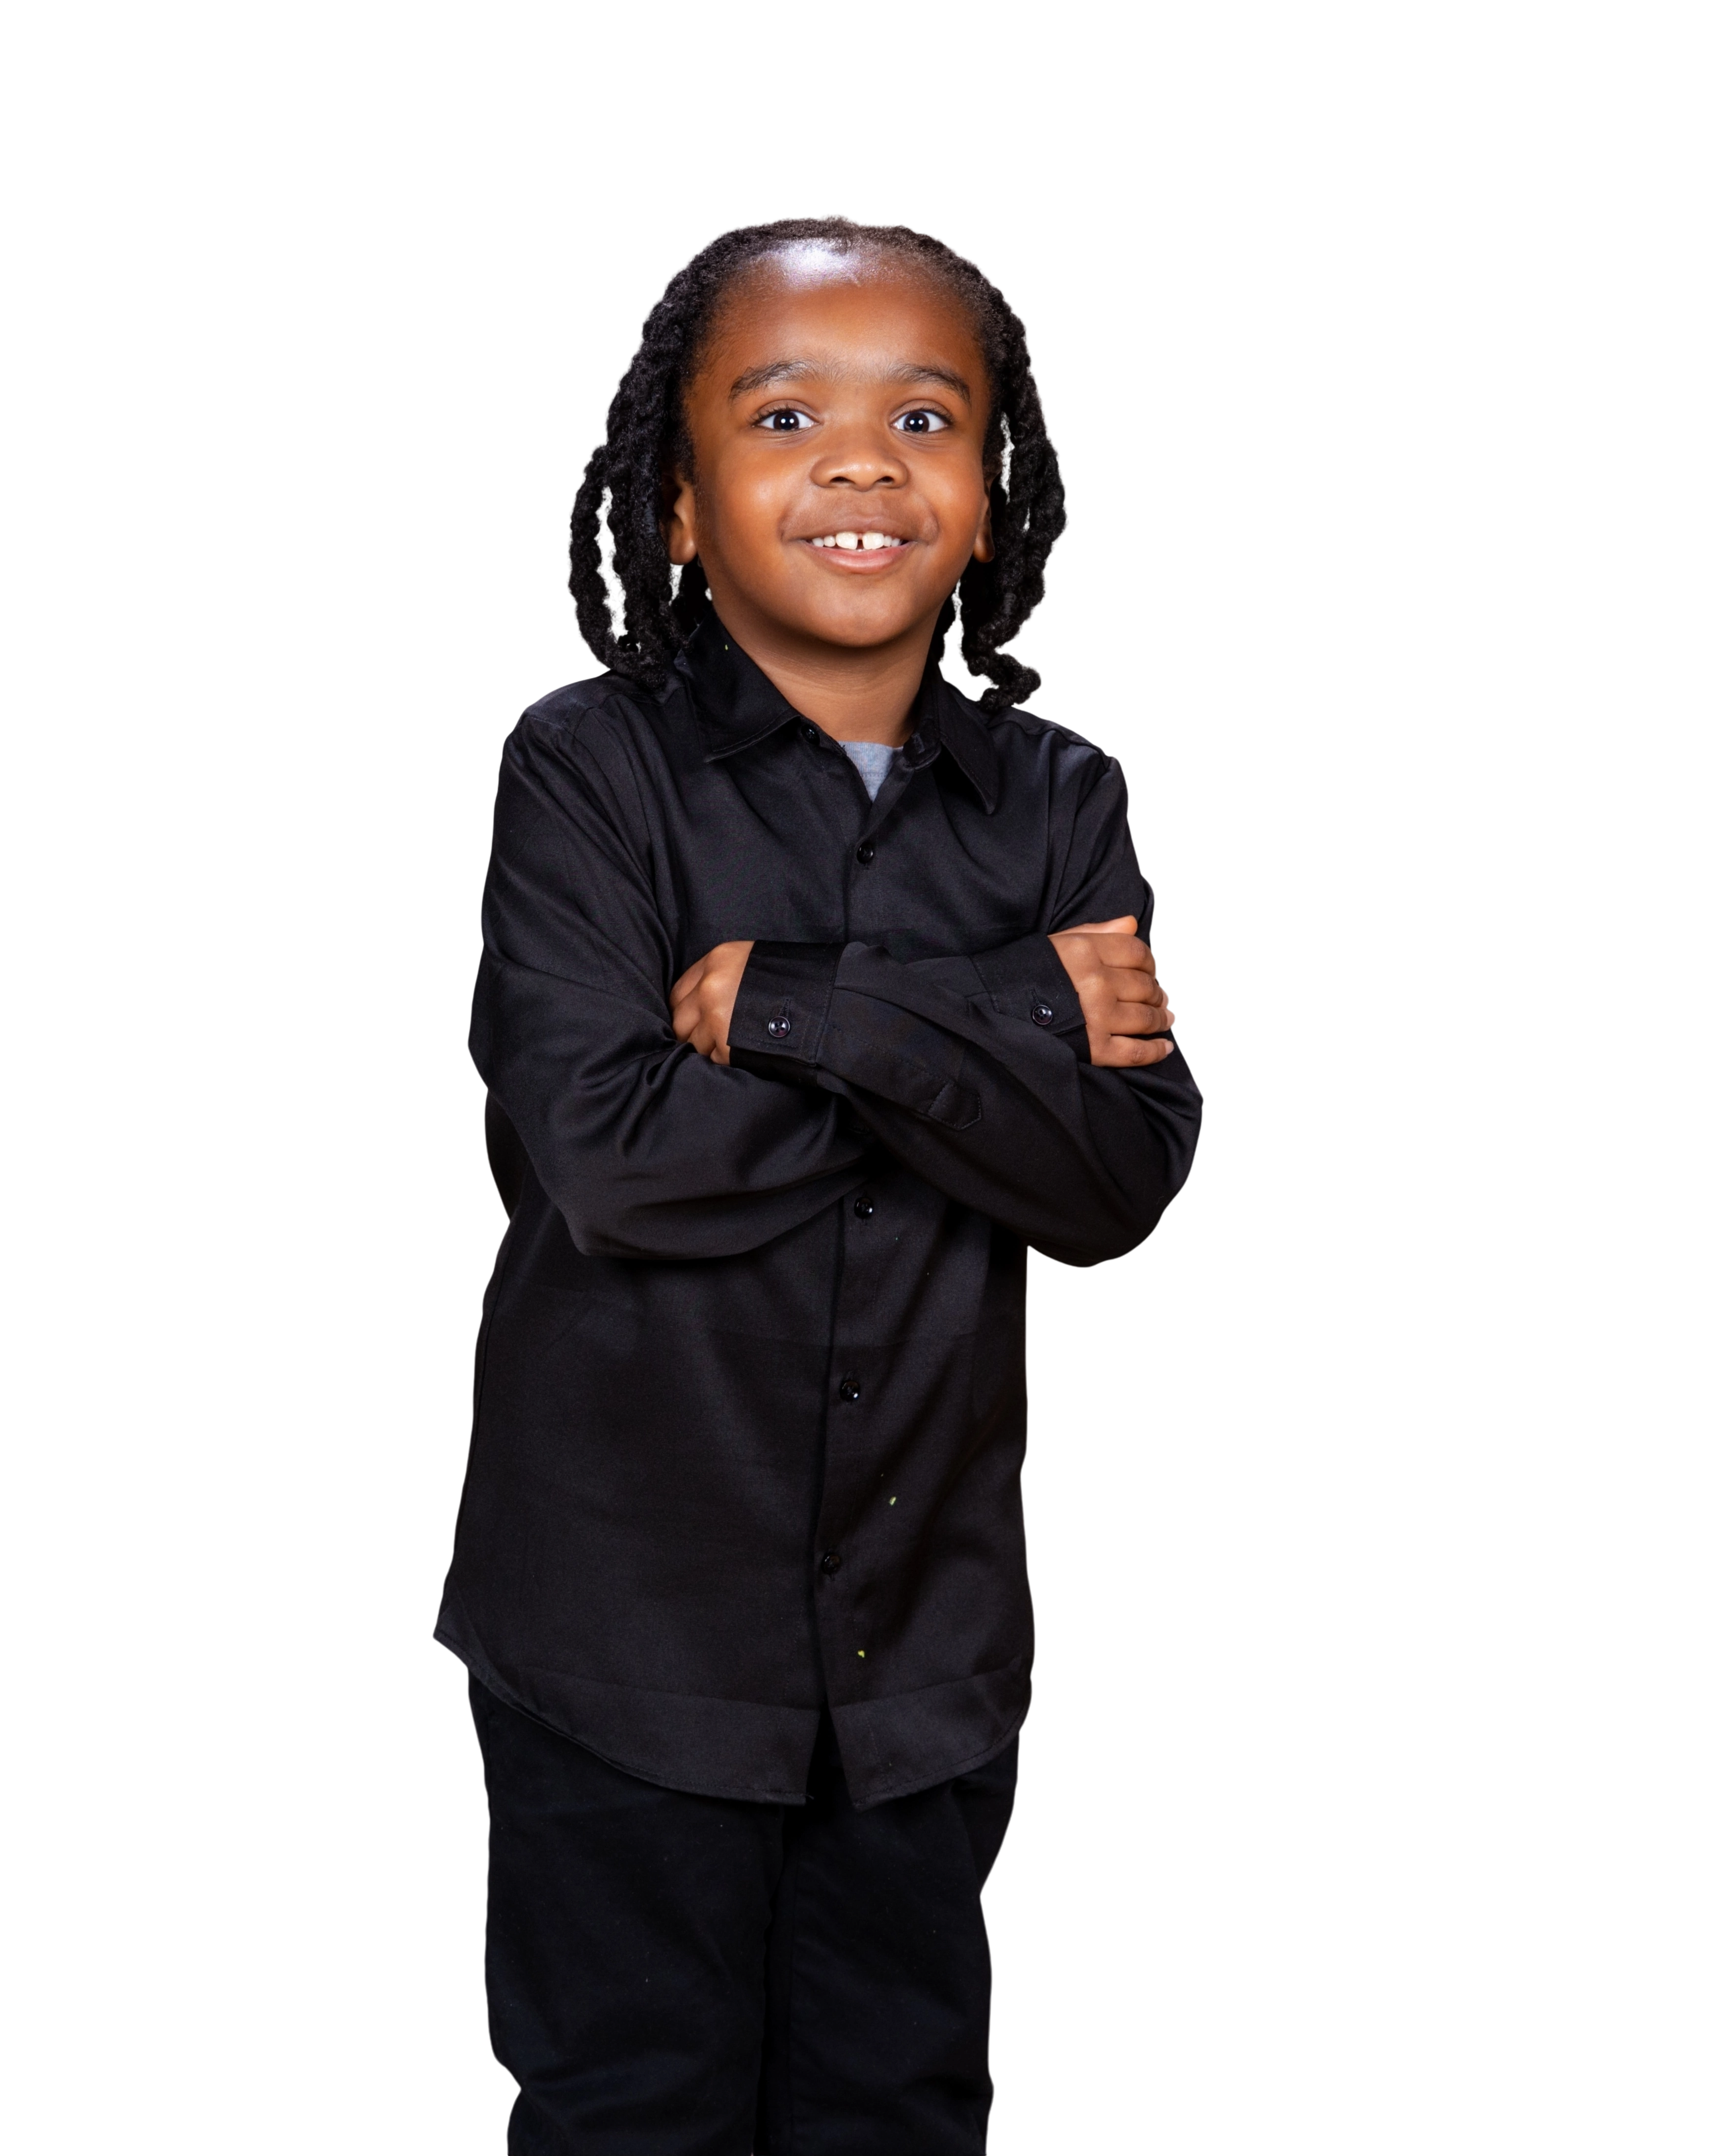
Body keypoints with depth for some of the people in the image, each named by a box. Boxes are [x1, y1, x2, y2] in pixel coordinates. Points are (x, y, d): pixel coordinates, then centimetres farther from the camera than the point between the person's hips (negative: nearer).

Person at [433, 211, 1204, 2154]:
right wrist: (1014, 1026, -20)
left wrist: (810, 1013, -23)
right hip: (628, 1613, -3)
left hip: (926, 1627, 4)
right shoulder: (587, 768, -10)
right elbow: (606, 1152, -22)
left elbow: (1127, 1176, -11)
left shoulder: (1052, 797, 0)